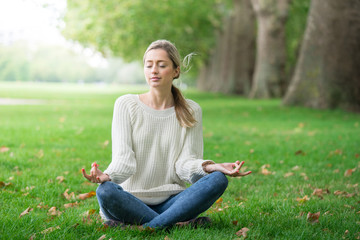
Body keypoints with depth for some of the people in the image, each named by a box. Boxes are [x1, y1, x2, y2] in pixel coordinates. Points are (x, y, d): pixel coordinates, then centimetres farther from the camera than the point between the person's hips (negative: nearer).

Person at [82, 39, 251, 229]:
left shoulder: (190, 111, 7)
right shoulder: (126, 105, 2)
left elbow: (184, 163, -2)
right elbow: (123, 158, -7)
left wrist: (209, 167, -25)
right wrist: (107, 176, -30)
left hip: (171, 202, 2)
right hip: (132, 202, -1)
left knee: (218, 180, -25)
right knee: (105, 191, -35)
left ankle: (147, 228, -31)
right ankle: (182, 224, -25)